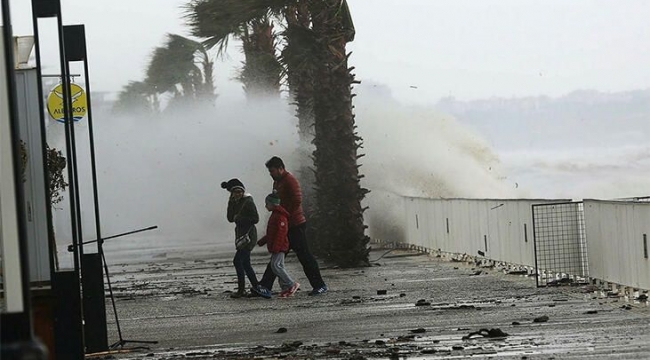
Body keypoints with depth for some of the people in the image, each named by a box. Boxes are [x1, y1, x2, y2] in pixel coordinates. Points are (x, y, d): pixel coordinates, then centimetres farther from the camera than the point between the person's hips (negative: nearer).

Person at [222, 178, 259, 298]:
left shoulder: (248, 202, -12)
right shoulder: (236, 203, 13)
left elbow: (255, 219, -17)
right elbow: (230, 218, 6)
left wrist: (239, 219, -14)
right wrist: (231, 202, -2)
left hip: (249, 235, -9)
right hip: (241, 235, 9)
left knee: (238, 261, -13)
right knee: (245, 264, 12)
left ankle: (241, 290, -9)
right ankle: (256, 287, 18)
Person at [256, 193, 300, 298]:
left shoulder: (280, 216, -15)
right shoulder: (275, 215, 19)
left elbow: (281, 232, -23)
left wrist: (276, 247, -26)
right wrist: (262, 241, 31)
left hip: (279, 247, -11)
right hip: (276, 247, 11)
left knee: (275, 266, -16)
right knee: (279, 266, 8)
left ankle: (292, 284, -13)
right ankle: (286, 289, 9)